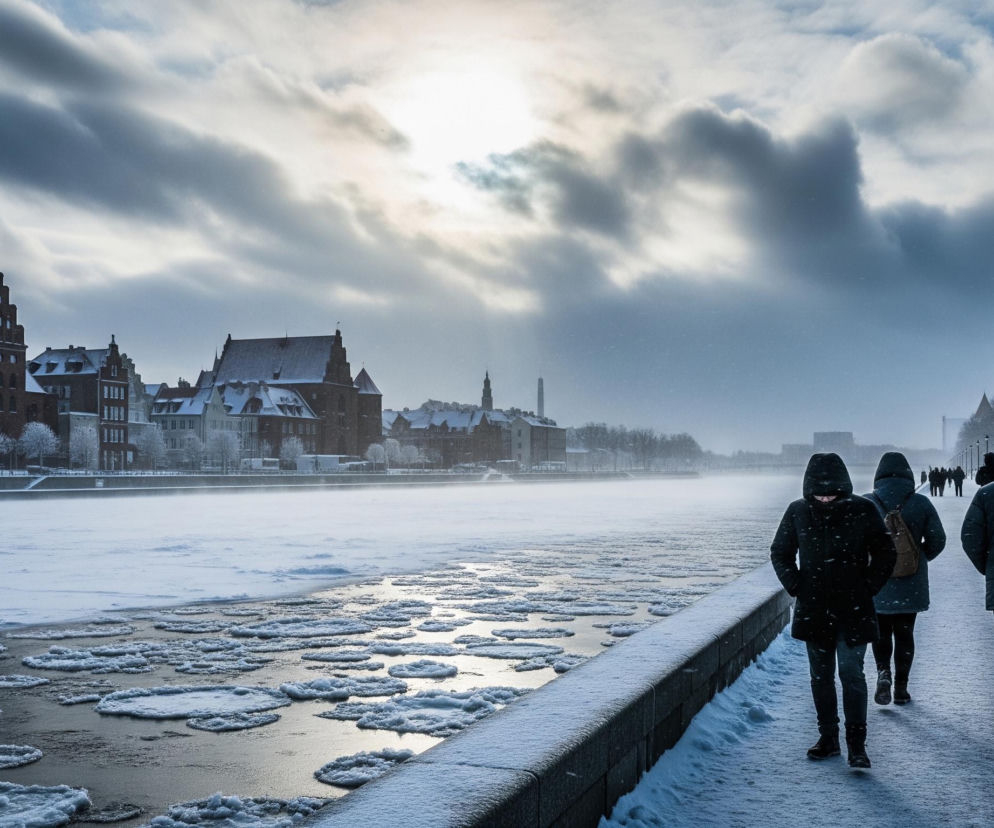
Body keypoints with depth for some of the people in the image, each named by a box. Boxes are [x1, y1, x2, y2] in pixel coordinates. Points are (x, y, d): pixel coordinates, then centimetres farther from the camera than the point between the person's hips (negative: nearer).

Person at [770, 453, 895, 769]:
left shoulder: (863, 511, -7)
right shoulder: (797, 512, -2)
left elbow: (886, 553, 3)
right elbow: (779, 553, 11)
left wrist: (868, 588, -4)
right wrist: (795, 586, 0)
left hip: (853, 610, -2)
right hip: (814, 610, 3)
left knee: (851, 673, -8)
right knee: (820, 676, 11)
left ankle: (857, 745, 0)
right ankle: (827, 737, 23)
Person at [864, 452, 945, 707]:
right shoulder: (921, 503, -4)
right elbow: (937, 540, 0)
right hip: (911, 585, 1)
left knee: (881, 632, 15)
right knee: (904, 633, 12)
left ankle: (883, 671, -8)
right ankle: (901, 687, 14)